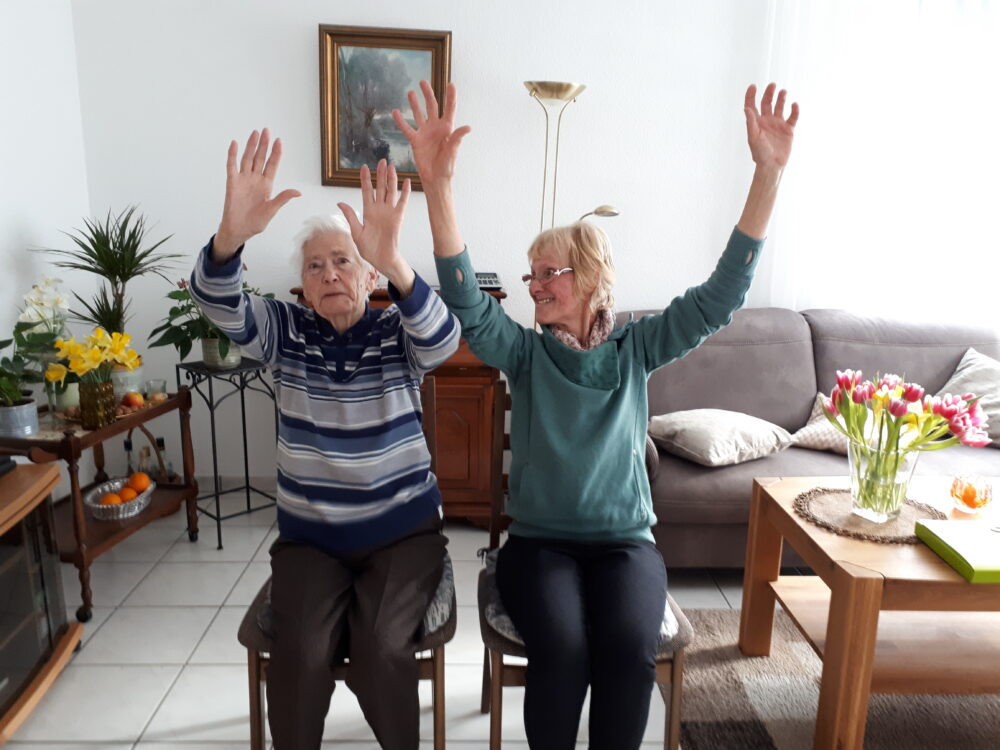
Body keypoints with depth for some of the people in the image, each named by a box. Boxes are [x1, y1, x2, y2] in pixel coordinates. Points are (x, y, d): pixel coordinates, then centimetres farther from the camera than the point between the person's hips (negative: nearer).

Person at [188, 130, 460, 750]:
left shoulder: (397, 334, -5)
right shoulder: (286, 332, 0)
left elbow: (442, 339, -29)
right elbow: (221, 305, -19)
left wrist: (394, 263, -49)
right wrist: (232, 235, -42)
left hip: (403, 531, -1)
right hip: (309, 536, 2)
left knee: (382, 649, -21)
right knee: (301, 653, -20)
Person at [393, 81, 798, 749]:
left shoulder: (635, 349, 1)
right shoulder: (525, 354, -1)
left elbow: (721, 296, -8)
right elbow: (466, 303, -19)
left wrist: (768, 175, -17)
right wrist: (439, 185, -33)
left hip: (625, 541, 1)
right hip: (539, 542, 0)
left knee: (631, 653, -26)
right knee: (562, 653, -26)